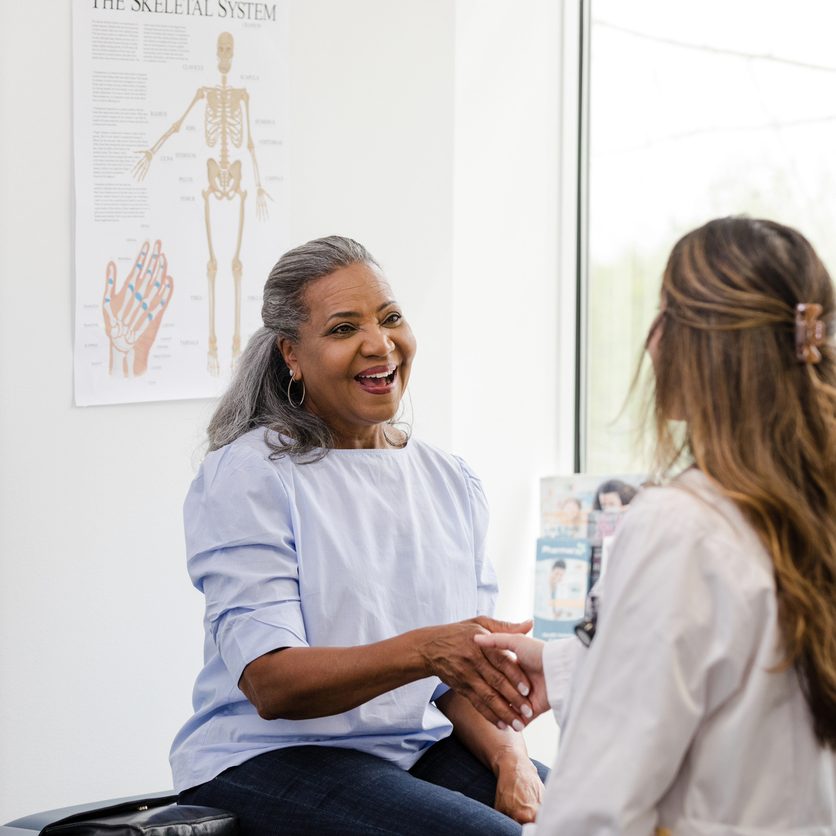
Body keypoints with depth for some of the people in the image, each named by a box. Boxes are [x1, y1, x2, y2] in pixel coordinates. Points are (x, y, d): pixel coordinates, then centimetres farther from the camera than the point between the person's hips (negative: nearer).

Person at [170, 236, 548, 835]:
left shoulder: (452, 483, 12)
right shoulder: (246, 476, -6)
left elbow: (470, 674, 11)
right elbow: (270, 683, -16)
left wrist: (509, 755, -10)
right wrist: (423, 650, -31)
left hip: (422, 748, 6)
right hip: (267, 759, -5)